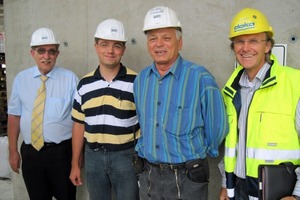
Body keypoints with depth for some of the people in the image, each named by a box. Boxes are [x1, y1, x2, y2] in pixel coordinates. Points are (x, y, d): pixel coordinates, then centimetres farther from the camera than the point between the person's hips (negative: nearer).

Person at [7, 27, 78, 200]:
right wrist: (13, 151, 5)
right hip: (30, 152, 3)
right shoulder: (21, 79, 2)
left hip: (62, 152, -2)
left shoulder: (70, 78, -8)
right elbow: (14, 116, 6)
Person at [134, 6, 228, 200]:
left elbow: (217, 127, -6)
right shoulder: (141, 79, 2)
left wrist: (196, 155, 6)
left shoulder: (200, 78, -15)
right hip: (148, 175, 5)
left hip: (187, 177, -4)